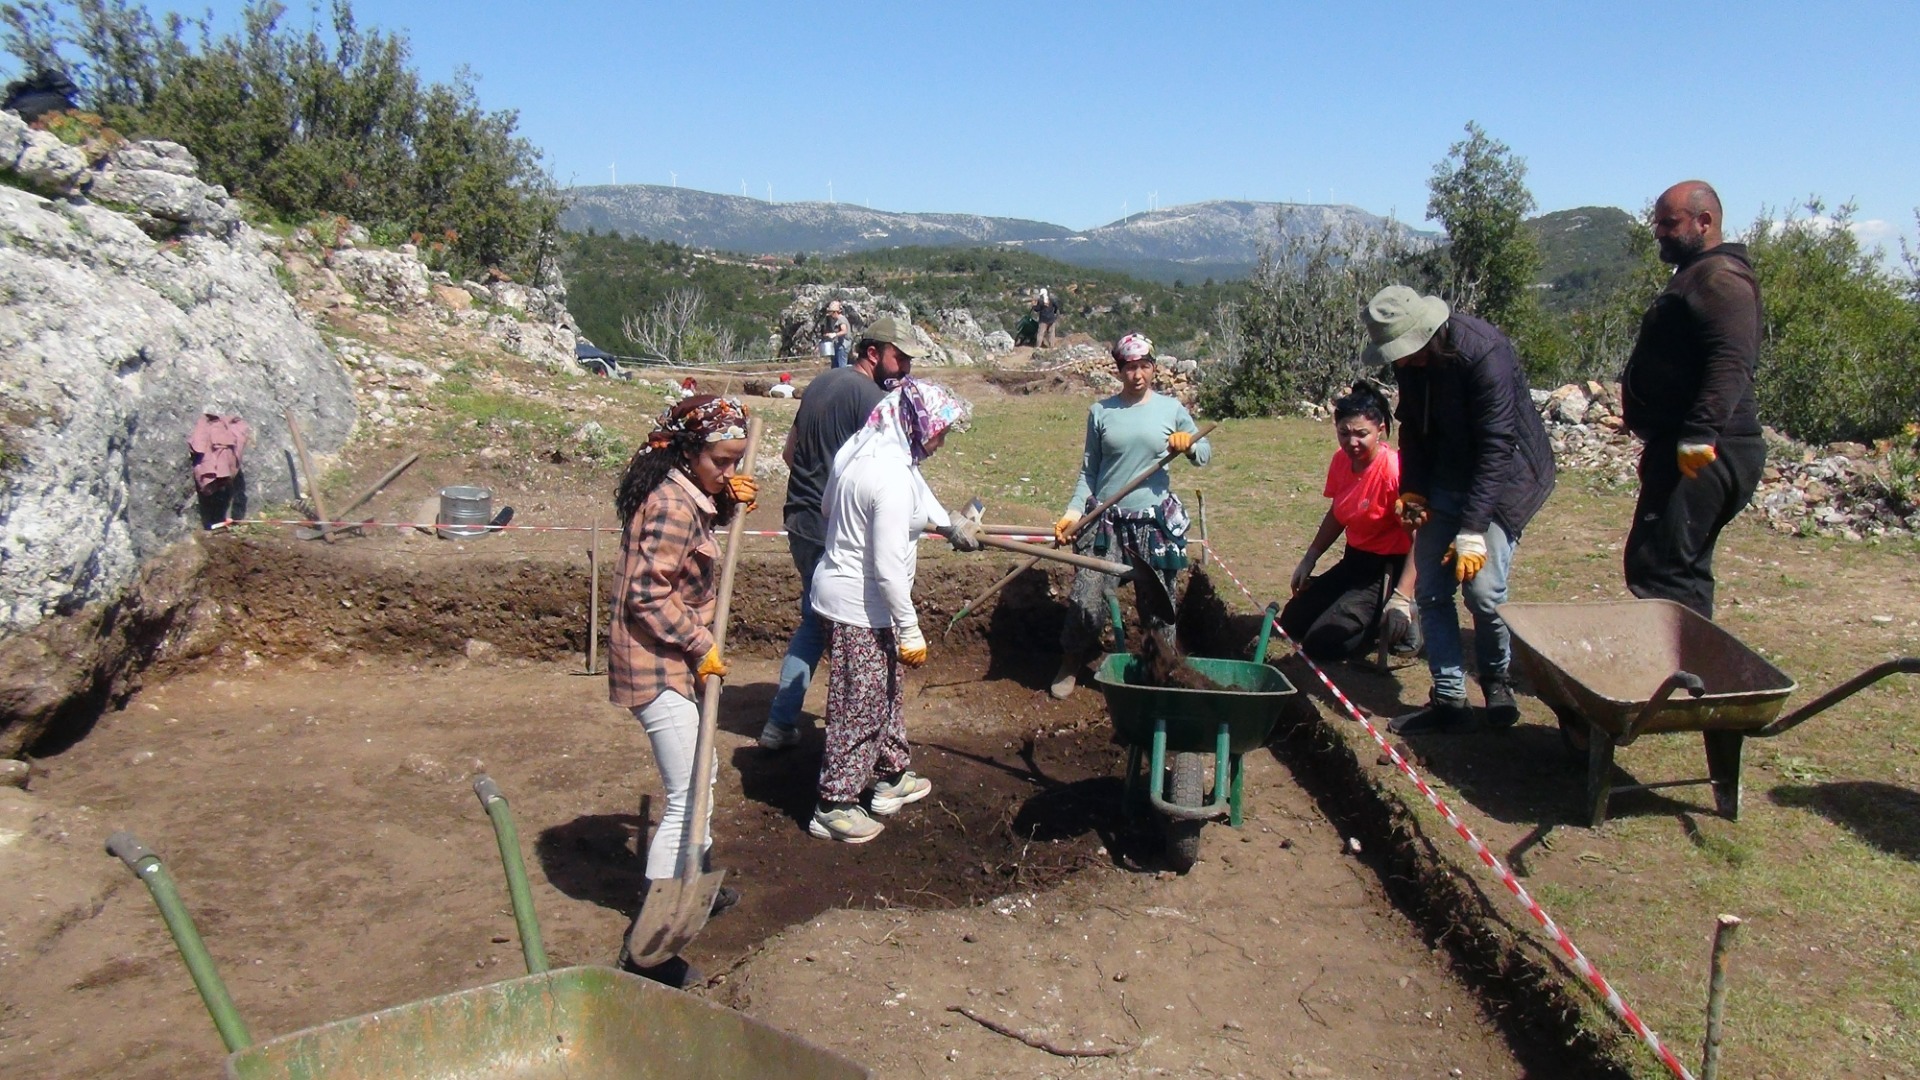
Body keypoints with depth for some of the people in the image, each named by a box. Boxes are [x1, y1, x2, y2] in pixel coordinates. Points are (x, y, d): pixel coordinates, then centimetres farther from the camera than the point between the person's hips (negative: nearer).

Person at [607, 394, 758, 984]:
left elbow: (701, 532, 27)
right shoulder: (672, 504, -22)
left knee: (697, 781, 23)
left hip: (673, 661, 10)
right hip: (658, 667, -10)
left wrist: (729, 502, 8)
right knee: (686, 797, -6)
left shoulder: (684, 492, 8)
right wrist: (701, 646, -16)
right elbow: (649, 594, -24)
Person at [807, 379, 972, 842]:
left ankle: (891, 777, 39)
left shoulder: (857, 450, 2)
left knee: (886, 692, 23)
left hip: (837, 585, 10)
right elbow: (888, 566, -26)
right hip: (861, 606, -10)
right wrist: (910, 630, -18)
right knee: (860, 707, 4)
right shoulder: (893, 477, -27)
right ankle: (834, 806, 18)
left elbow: (827, 505, 20)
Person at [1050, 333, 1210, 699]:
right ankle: (1070, 666, 18)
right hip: (1106, 520, 0)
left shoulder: (1171, 408, 5)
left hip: (1156, 521, 1)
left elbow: (1204, 454, 11)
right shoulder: (1101, 411, 4)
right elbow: (1089, 471, 6)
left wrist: (1188, 444, -11)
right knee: (1086, 598, -4)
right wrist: (1072, 512, -5)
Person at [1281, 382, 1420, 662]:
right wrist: (1308, 560, 12)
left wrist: (1401, 599, -35)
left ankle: (1397, 625, 4)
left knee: (1320, 643, -14)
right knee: (1292, 623, 12)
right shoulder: (1341, 461, -2)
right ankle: (1371, 616, 21)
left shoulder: (1394, 469, -26)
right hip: (1355, 561, 8)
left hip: (1389, 568, -8)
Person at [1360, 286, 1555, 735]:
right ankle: (1448, 699, 10)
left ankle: (1497, 678, 14)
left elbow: (1496, 446, -27)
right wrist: (1411, 490, -1)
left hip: (1502, 478, -7)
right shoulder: (1410, 357, -5)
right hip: (1445, 479, 7)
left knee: (1483, 589, -14)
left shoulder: (1484, 353, -27)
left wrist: (1472, 530, -28)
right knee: (1429, 591, 1)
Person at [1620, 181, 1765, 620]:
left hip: (1700, 454, -11)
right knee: (1683, 569, 15)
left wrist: (1700, 433, -32)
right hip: (1677, 445, 11)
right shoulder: (1695, 275, 23)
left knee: (1657, 568, -13)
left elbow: (1731, 363, -25)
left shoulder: (1720, 277, -12)